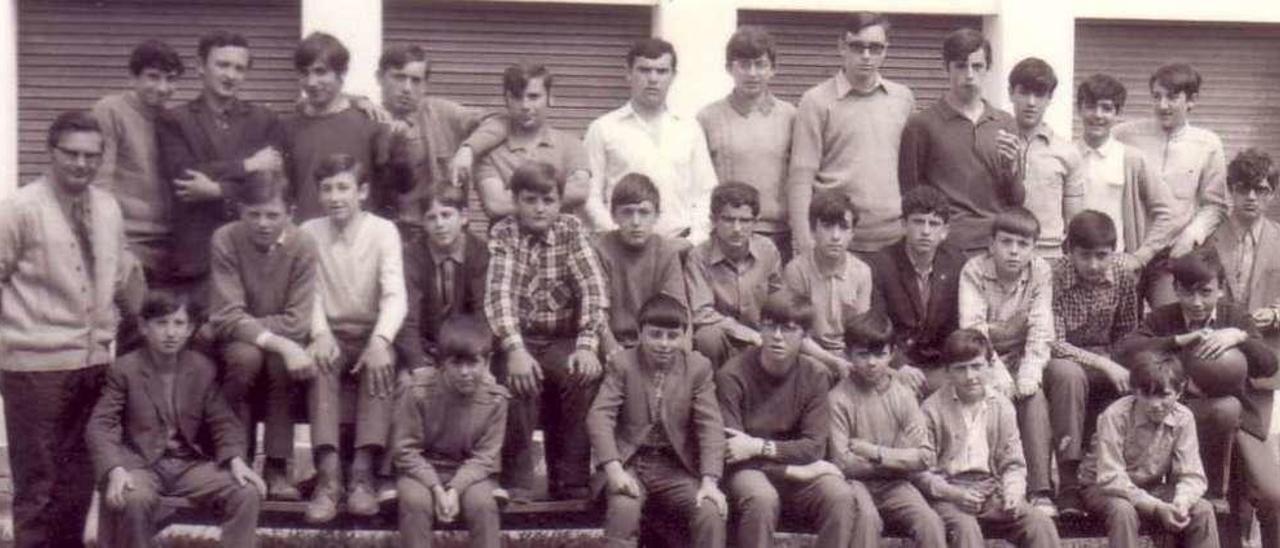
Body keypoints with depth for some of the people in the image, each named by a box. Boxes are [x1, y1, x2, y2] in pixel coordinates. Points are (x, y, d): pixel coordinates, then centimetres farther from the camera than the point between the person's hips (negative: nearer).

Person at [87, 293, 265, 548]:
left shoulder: (204, 368, 7)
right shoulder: (124, 369, -2)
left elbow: (222, 421, 6)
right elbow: (100, 425, -8)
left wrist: (236, 460, -15)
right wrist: (114, 470, -26)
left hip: (191, 463, 3)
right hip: (140, 463, -3)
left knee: (248, 493, -21)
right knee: (134, 499, -37)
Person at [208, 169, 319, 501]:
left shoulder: (303, 246, -13)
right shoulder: (225, 240, -16)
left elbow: (297, 323, -16)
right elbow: (227, 318, -21)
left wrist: (249, 325, -21)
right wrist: (279, 344, -34)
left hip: (281, 338, 1)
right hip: (235, 341, -1)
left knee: (280, 362, -32)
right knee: (246, 356, -33)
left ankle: (277, 467, -20)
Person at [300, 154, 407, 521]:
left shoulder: (384, 231, -4)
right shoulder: (309, 232, 2)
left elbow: (395, 294, -14)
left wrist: (381, 340, -32)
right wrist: (320, 334, -24)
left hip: (371, 333, -1)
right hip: (331, 333, 1)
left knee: (382, 363, -33)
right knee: (319, 361, -32)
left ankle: (362, 471, -35)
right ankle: (328, 472, -39)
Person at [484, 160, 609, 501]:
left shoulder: (571, 230, 2)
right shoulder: (503, 234, -3)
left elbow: (593, 288, -9)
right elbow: (499, 293, -19)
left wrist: (587, 345, -24)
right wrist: (514, 349, -34)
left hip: (563, 340, 2)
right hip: (518, 338, -1)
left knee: (586, 376, -27)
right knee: (519, 380, -31)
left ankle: (571, 482, -15)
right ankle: (517, 483, -18)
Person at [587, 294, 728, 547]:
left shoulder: (699, 368, 2)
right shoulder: (623, 364, 0)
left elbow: (710, 426, -5)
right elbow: (599, 416, -10)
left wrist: (709, 480, -19)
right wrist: (613, 468, -25)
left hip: (677, 468, 1)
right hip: (629, 464, -1)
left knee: (712, 512, -24)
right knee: (623, 508, -32)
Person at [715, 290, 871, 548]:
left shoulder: (815, 375, -1)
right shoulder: (732, 376, -11)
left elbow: (814, 447, -5)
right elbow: (730, 452, -14)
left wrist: (759, 447, -19)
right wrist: (794, 469, -15)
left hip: (799, 473, 3)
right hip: (749, 471, -3)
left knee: (842, 497, -26)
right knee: (762, 499, -36)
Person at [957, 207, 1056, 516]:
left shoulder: (1041, 272, -4)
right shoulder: (974, 271, -10)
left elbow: (1041, 331, -11)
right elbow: (972, 329, -19)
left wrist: (1028, 376, -25)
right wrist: (999, 376, -29)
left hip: (1021, 356, 2)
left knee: (1034, 395, -26)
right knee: (1000, 395, -30)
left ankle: (1040, 490, -28)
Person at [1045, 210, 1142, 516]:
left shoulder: (1124, 275, -5)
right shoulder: (1054, 276, -18)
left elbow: (1127, 334, 5)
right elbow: (1052, 343, -20)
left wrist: (1123, 368, -14)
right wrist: (1103, 364, -29)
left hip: (1106, 362, 4)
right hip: (1062, 359, -4)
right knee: (1068, 374, -38)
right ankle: (1068, 483, -34)